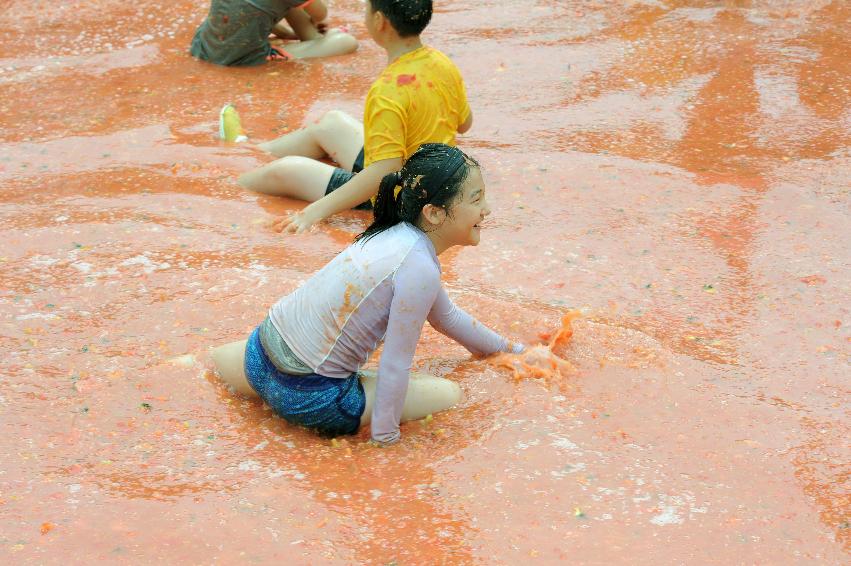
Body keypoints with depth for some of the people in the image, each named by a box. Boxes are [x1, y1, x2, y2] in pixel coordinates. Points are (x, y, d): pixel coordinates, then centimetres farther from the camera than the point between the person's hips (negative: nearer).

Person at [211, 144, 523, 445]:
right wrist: (385, 434, -7)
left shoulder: (400, 235, 7)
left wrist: (504, 347, 33)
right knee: (449, 394, -1)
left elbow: (446, 316, 24)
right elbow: (394, 366, -17)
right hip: (309, 396, -9)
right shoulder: (419, 269, -21)